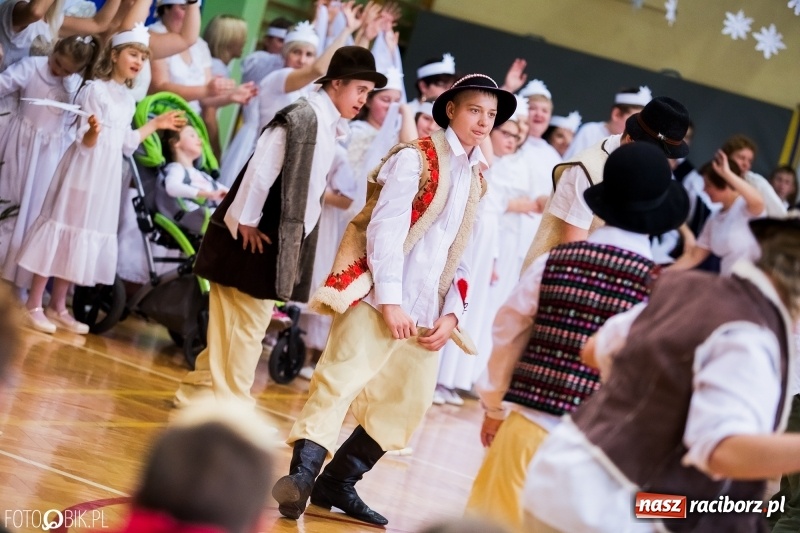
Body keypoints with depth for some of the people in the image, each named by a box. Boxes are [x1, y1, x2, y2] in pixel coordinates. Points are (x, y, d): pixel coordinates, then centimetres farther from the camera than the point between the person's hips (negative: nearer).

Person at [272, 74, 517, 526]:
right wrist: (390, 301, -19)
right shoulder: (415, 159, -4)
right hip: (379, 297, -7)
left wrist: (451, 313, 2)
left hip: (426, 311, 7)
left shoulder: (477, 178, 16)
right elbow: (384, 230, -13)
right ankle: (301, 474, -20)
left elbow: (463, 254, 15)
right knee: (340, 382, -18)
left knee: (408, 404, 8)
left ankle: (338, 483, 15)